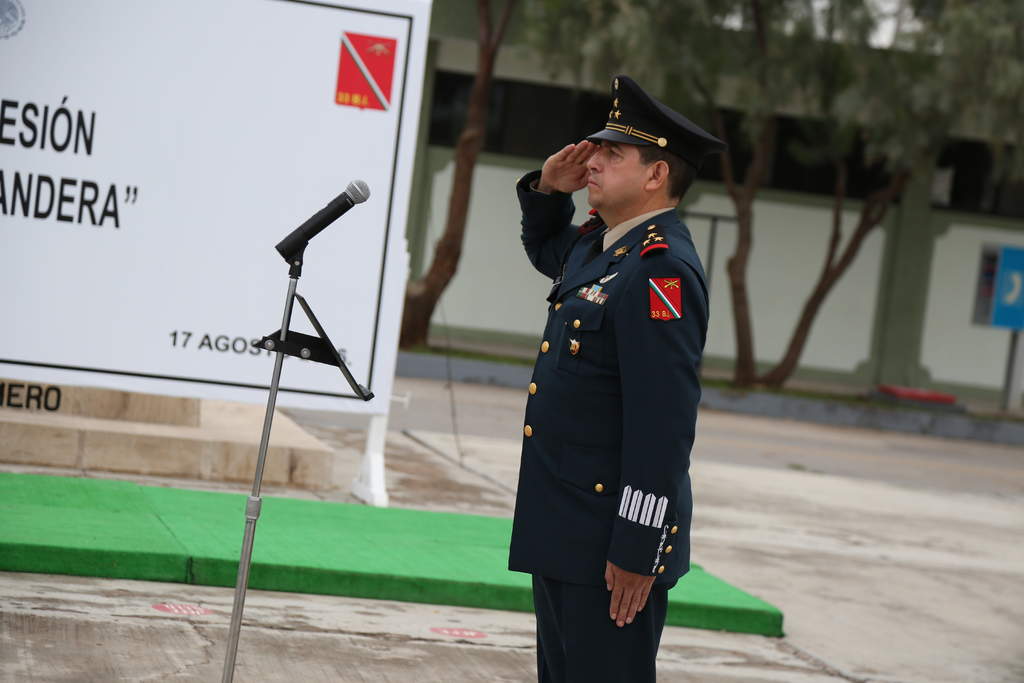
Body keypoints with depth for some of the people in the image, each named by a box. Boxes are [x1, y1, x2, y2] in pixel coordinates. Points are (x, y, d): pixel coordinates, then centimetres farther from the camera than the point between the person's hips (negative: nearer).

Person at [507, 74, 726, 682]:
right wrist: (548, 190, 13)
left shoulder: (661, 271, -21)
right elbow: (547, 251, 35)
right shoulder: (600, 242, 9)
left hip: (609, 539, -10)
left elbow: (665, 425, -24)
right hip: (559, 527, 10)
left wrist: (636, 552, -23)